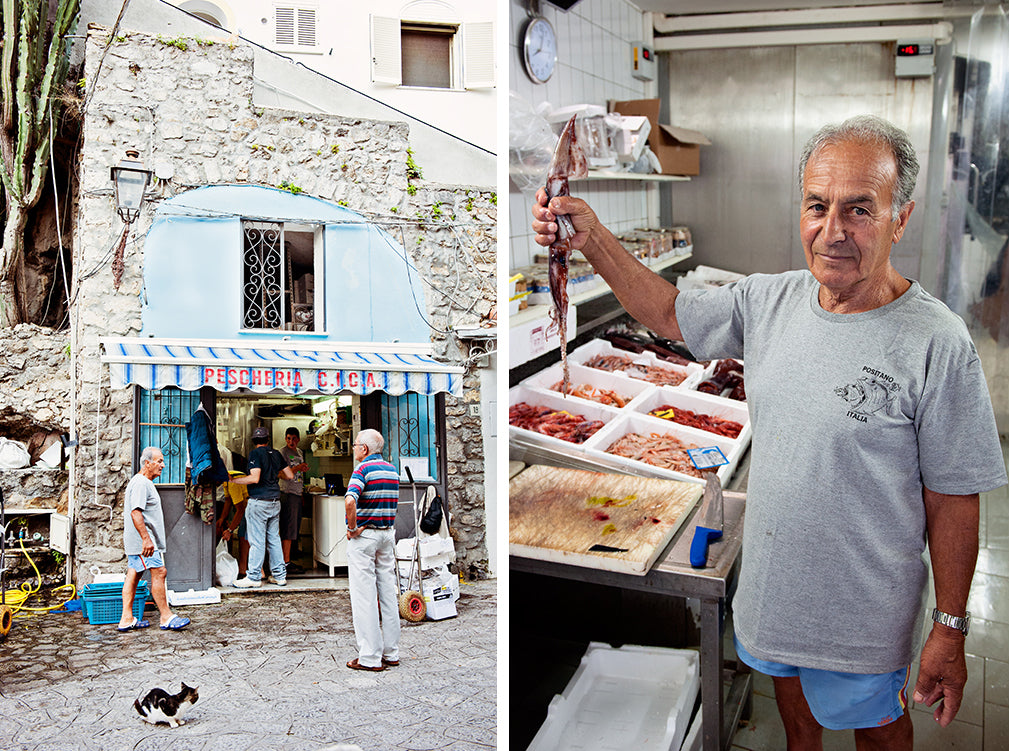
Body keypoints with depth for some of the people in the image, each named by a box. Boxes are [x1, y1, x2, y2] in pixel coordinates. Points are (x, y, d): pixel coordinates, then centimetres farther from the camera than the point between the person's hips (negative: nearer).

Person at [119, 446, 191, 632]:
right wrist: (146, 538, -28)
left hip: (137, 542, 11)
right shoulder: (140, 483, -15)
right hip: (142, 541, -11)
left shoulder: (145, 483, 20)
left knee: (133, 575, 9)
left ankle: (127, 619, 10)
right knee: (159, 573, -9)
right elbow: (135, 512, -24)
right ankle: (166, 617, -6)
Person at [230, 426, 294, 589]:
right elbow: (289, 475, 13)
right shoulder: (276, 453, 10)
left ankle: (254, 577, -1)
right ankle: (280, 575, 15)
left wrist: (232, 480, -11)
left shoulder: (255, 453, -9)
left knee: (257, 541, -4)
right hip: (275, 501, 7)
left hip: (259, 502, -7)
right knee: (274, 539, 12)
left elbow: (255, 478, -19)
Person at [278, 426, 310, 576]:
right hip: (288, 492, -9)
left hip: (297, 493, 9)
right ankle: (286, 563, -8)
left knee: (295, 528, 10)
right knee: (288, 529, -9)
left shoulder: (299, 452, 19)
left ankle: (288, 560, 15)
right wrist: (297, 468, -23)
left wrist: (304, 469, 13)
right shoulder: (283, 452, -6)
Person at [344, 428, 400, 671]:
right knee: (388, 594, 10)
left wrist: (352, 527, -17)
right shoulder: (392, 470, 11)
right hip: (387, 533, 7)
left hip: (364, 535, -7)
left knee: (364, 597, -3)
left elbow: (350, 501, -29)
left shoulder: (363, 469, -13)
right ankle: (391, 653, 15)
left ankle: (370, 657, -1)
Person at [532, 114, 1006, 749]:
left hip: (864, 609, -6)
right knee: (789, 678, 30)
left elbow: (953, 500, -18)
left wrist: (950, 630, -12)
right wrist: (593, 239, -5)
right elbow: (669, 312, 7)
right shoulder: (768, 300, -7)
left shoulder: (938, 345, -24)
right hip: (772, 575, 6)